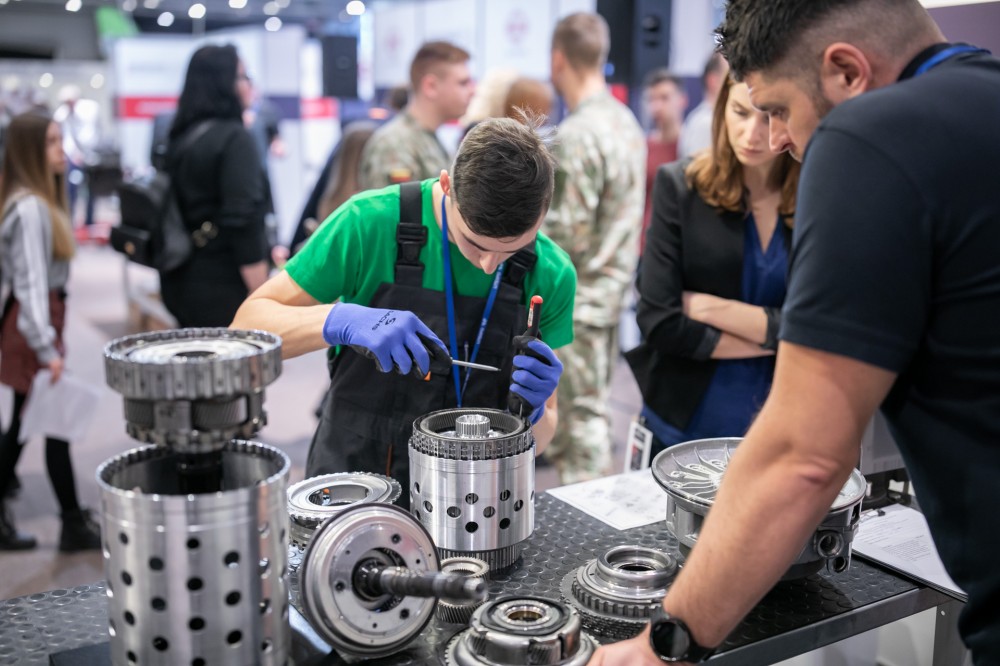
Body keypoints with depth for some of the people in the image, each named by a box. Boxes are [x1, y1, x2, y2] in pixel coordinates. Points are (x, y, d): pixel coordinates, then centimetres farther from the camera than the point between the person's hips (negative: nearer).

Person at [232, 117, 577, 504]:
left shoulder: (552, 275, -6)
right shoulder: (372, 222, -13)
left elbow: (536, 439, 2)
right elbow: (248, 324, -8)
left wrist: (533, 410, -21)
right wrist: (341, 321, -26)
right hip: (349, 482, -3)